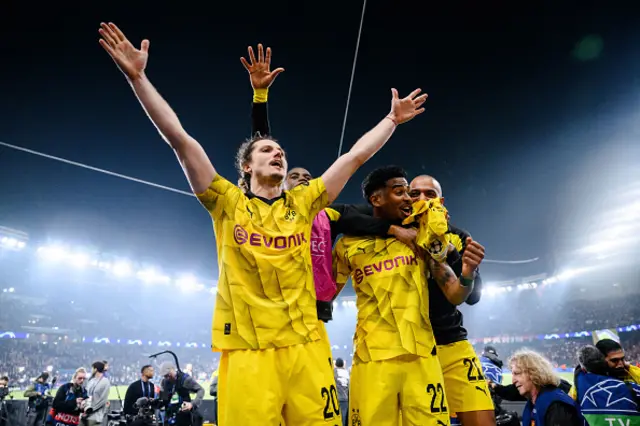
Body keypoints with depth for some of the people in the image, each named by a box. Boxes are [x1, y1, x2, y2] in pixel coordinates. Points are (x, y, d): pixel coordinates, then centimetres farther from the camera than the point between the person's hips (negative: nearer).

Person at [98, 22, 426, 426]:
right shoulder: (227, 203, 4)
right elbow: (180, 139, -3)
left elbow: (356, 155, 15)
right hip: (246, 350, -2)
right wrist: (137, 76, -7)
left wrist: (392, 119, 18)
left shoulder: (303, 203, 11)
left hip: (305, 347, 3)